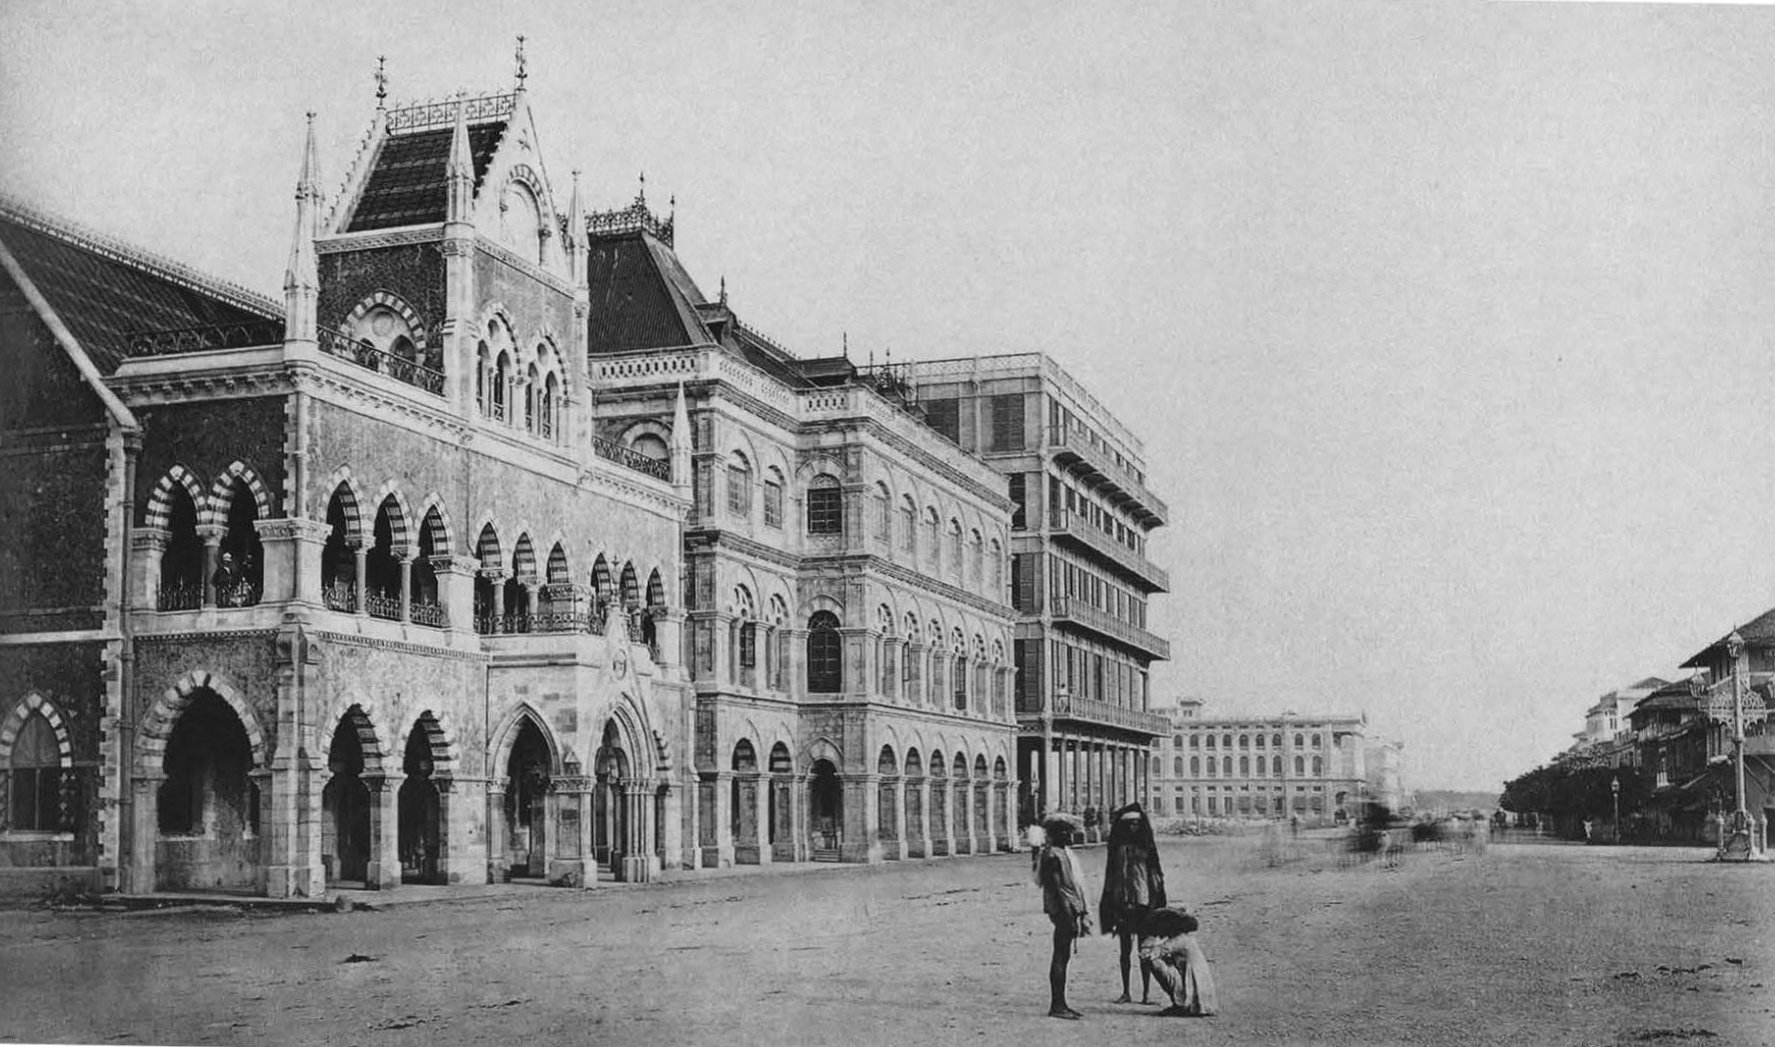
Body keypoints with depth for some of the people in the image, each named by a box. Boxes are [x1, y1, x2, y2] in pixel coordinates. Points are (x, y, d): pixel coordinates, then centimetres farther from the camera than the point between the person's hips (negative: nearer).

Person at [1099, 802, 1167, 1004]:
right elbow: (1111, 874, 8)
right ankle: (1126, 992, 12)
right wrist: (1110, 900, 3)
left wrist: (1157, 897, -3)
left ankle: (1147, 992, 5)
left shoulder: (1146, 844, 4)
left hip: (1143, 899, -1)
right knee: (1125, 948, 5)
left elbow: (1155, 872, 4)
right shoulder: (1118, 846, 7)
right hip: (1122, 901, 1)